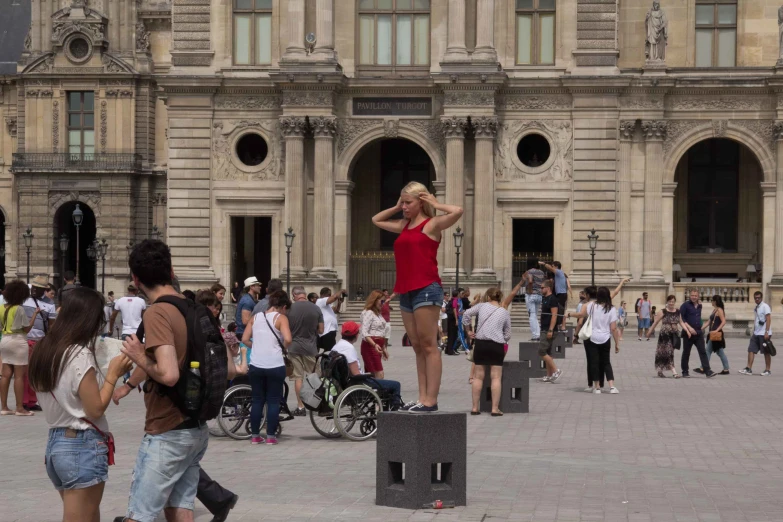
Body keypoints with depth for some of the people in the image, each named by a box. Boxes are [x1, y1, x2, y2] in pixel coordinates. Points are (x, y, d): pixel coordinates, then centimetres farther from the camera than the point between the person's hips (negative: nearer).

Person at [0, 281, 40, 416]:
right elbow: (27, 328, -11)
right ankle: (20, 408, -2)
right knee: (19, 376, -3)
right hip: (18, 342, -7)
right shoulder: (19, 309, -15)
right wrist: (35, 314, -6)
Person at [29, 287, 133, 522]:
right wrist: (113, 375, -7)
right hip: (83, 447, -8)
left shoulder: (45, 350, 7)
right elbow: (95, 409, -15)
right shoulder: (80, 355, -17)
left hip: (55, 444, 8)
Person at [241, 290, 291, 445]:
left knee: (257, 400, 12)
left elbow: (245, 339, 5)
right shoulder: (281, 318, -4)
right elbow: (287, 339, -19)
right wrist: (283, 349, 1)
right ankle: (271, 436, 6)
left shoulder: (255, 317, 9)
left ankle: (255, 436, 13)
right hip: (275, 365, -4)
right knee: (273, 401, 6)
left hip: (256, 365, 4)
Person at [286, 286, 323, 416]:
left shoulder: (290, 309, -8)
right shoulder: (316, 309, -5)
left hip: (294, 346, -1)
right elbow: (321, 330, 1)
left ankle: (300, 407, 5)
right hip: (310, 346, 1)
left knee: (298, 377, 4)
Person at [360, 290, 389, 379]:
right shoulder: (368, 313, -11)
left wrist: (384, 349, 27)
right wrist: (374, 345, -34)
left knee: (374, 375, 6)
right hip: (370, 345, -9)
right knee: (379, 375, -16)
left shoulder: (378, 314, 18)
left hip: (378, 346, 9)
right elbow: (364, 333, -22)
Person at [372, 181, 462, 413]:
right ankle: (422, 398, 9)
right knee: (417, 347, 7)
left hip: (426, 289, -8)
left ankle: (431, 400, -10)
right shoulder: (404, 225, 19)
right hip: (406, 291, 8)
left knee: (428, 345, -8)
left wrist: (435, 204, -4)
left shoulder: (432, 224, -2)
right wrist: (396, 207, 21)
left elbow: (457, 211, -20)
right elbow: (376, 220, 35)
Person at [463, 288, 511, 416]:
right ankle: (495, 409, -8)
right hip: (497, 345, -1)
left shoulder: (482, 306, 8)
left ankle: (475, 408, 6)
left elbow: (466, 314, 2)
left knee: (478, 376, 6)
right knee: (496, 377, -2)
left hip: (480, 343, 1)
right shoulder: (505, 312, 10)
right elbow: (507, 334, 11)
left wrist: (468, 330, 12)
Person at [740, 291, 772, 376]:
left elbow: (768, 319, -15)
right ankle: (749, 369, 0)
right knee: (751, 350, 1)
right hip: (756, 334, 8)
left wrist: (767, 332, -20)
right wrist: (754, 331, 19)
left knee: (766, 352, 0)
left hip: (763, 334, -8)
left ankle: (767, 370, 7)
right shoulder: (756, 308, 16)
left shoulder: (765, 306, -8)